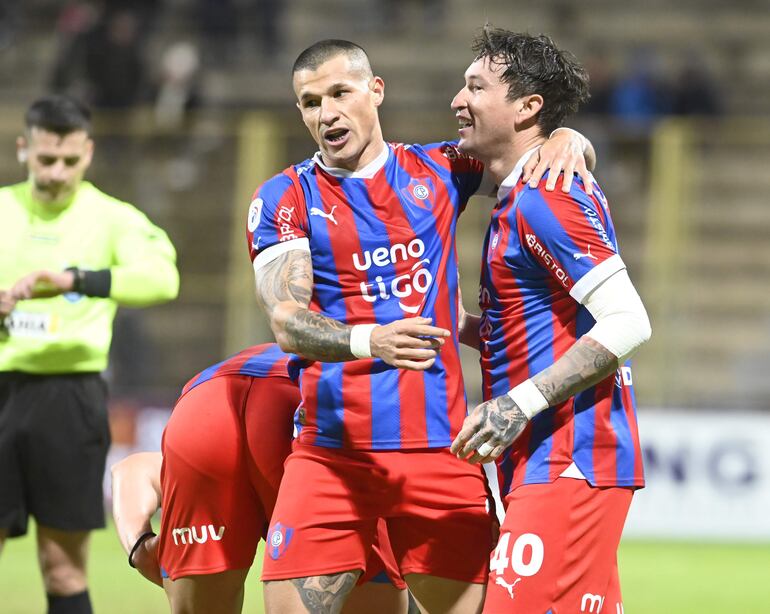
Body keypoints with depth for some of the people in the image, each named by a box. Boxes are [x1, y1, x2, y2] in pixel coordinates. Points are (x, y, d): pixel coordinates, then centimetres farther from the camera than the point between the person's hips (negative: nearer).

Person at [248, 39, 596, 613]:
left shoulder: (437, 171, 11)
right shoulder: (285, 199, 3)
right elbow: (286, 322, -10)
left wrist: (565, 141, -6)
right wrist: (369, 341, -30)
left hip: (440, 447, 2)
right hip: (332, 452, -2)